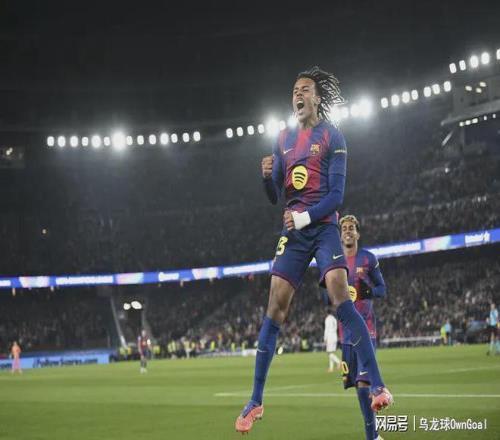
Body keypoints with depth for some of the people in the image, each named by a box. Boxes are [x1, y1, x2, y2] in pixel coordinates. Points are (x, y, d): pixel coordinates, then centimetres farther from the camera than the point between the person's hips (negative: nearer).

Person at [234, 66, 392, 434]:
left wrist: (304, 217, -19)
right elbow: (274, 197, 16)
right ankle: (256, 402, 2)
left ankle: (378, 386, -20)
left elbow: (336, 194, -7)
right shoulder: (284, 139, 15)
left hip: (323, 226, -4)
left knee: (341, 297, -23)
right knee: (275, 309, -3)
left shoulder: (332, 136, 0)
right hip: (293, 230, 4)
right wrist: (267, 176, -5)